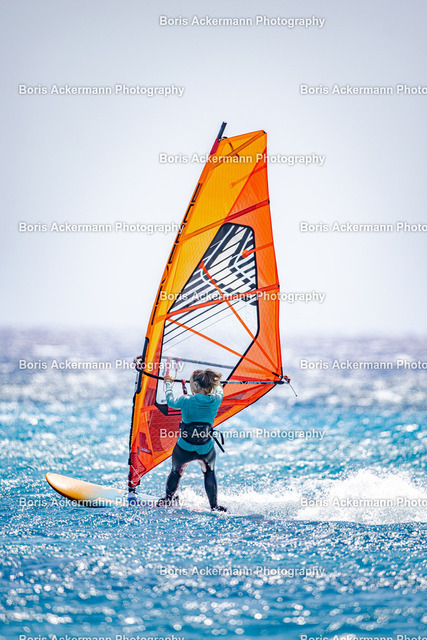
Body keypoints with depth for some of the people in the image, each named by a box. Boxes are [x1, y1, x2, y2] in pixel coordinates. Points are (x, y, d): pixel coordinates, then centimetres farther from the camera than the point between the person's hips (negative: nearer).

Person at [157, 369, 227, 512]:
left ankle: (169, 499, 44)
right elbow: (219, 390, 17)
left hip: (184, 449, -1)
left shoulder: (186, 401, -15)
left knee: (176, 472, 27)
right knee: (209, 473, 28)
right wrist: (215, 381, 39)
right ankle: (214, 506, 25)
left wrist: (168, 384, 25)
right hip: (206, 450, 1)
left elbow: (170, 401, 7)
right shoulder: (215, 400, -9)